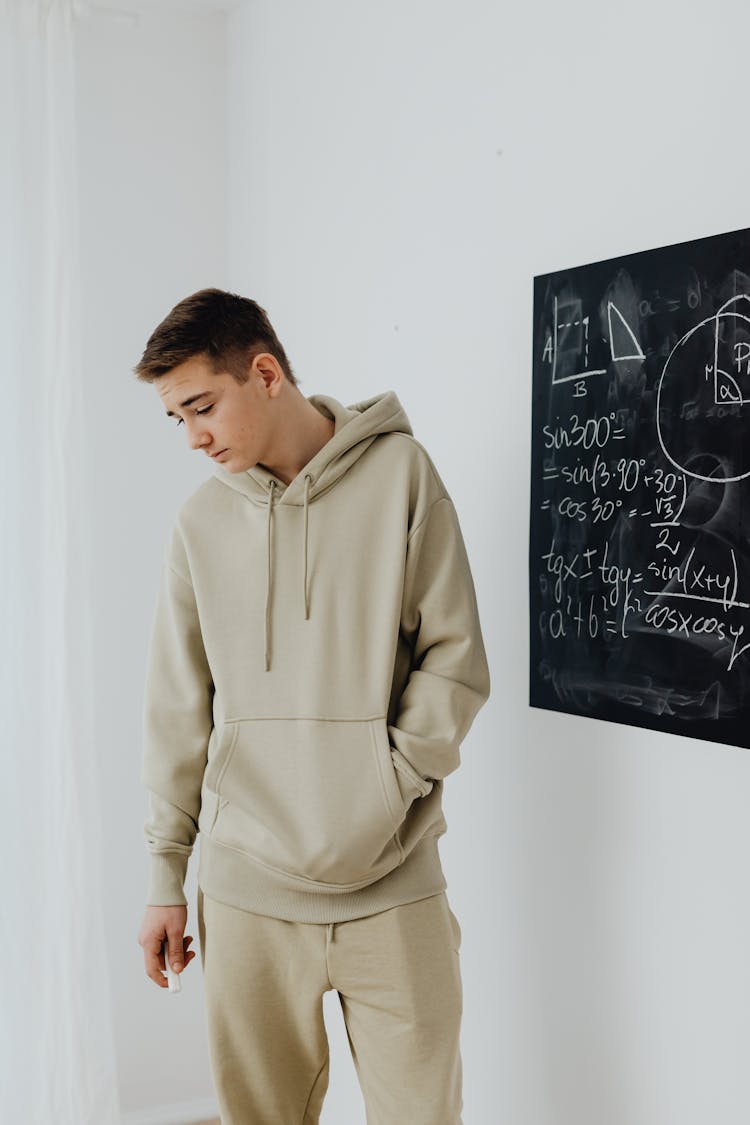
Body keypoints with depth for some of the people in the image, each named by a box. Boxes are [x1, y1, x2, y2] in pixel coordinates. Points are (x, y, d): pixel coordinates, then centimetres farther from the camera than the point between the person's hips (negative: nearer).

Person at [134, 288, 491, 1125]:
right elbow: (178, 709, 8)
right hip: (245, 891, 2)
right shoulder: (201, 519, 4)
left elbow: (456, 656, -3)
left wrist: (388, 782, -11)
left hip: (394, 886, -1)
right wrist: (166, 870, 7)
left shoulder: (399, 473, -3)